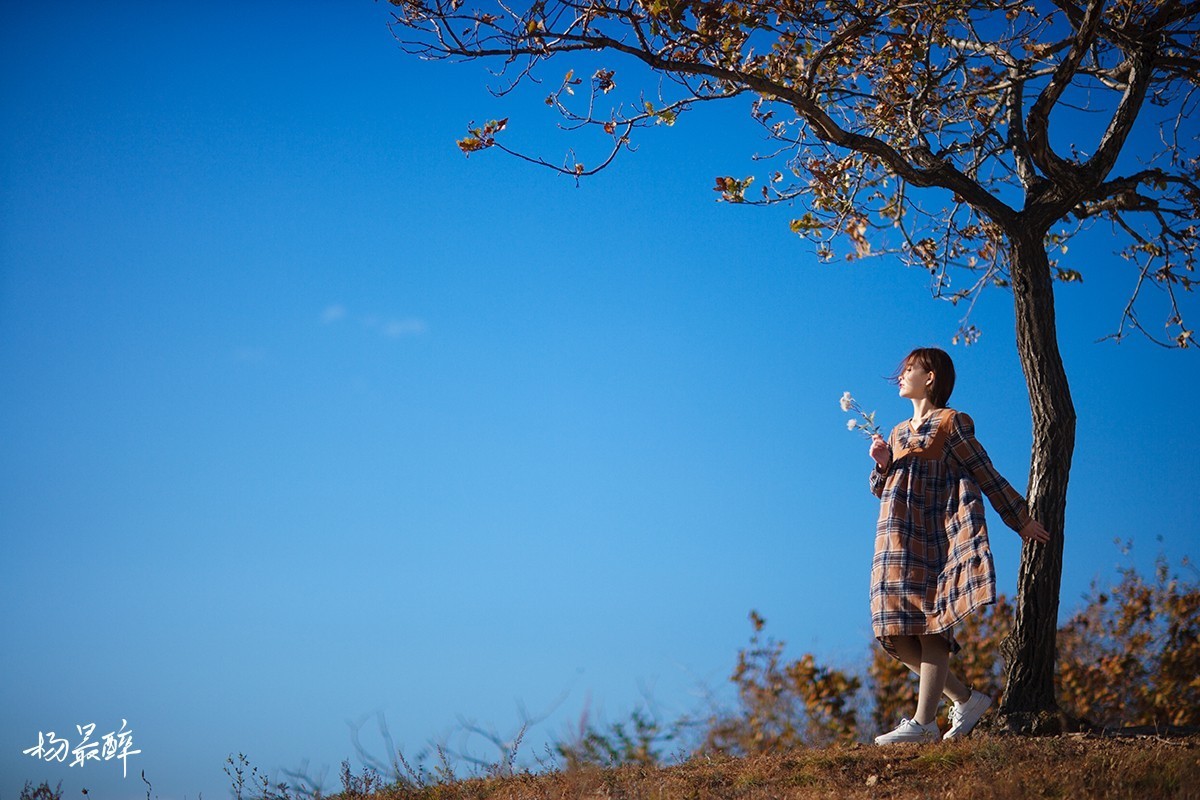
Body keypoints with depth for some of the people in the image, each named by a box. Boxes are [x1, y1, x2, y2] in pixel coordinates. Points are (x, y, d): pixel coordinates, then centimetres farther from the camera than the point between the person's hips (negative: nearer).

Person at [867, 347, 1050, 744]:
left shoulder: (951, 424, 0)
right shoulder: (898, 434, 21)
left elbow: (986, 476, 2)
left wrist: (1021, 520, 4)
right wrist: (882, 465, 2)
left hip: (934, 542, -7)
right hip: (897, 545, 7)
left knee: (931, 630, -9)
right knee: (898, 636, 1)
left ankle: (923, 723, -10)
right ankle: (966, 699, 14)